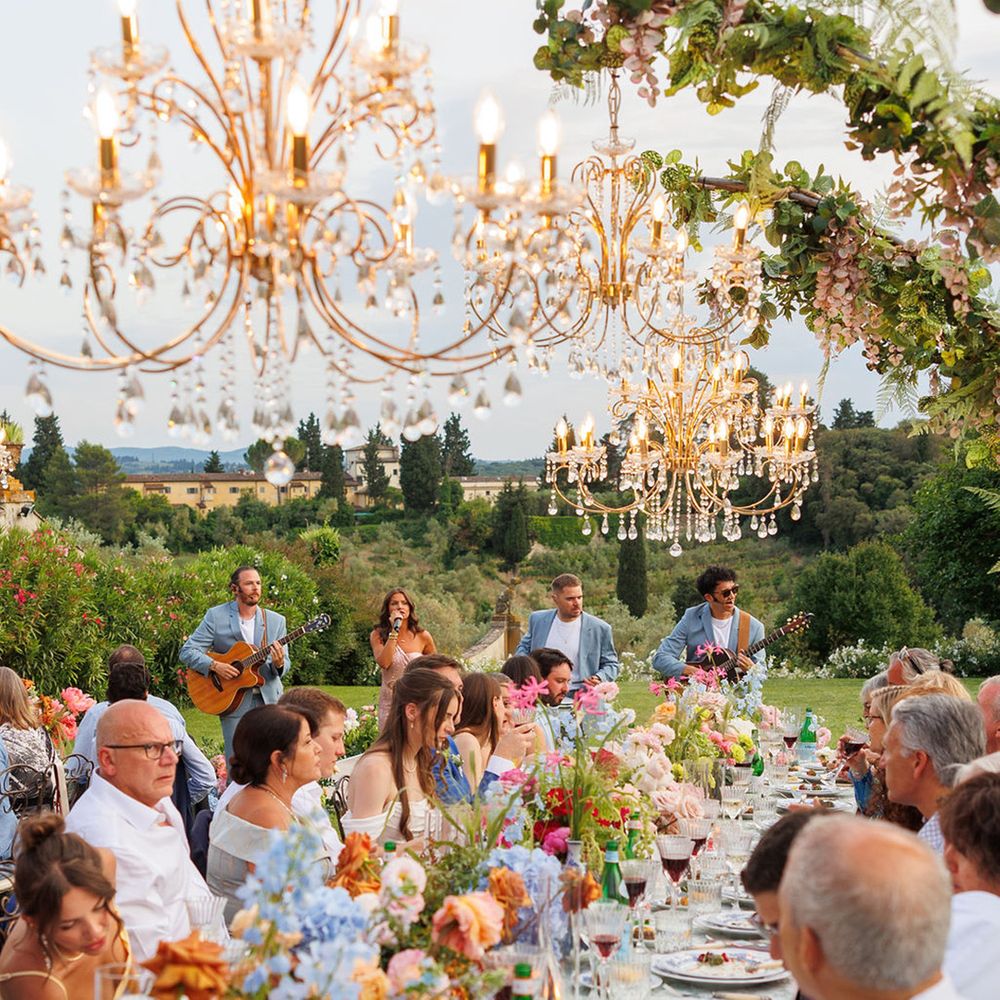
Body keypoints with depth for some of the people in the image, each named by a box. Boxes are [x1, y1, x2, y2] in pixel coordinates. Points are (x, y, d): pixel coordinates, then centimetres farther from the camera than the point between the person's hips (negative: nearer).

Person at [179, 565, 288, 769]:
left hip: (269, 699, 2)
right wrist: (215, 665, -18)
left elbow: (285, 665, 7)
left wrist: (279, 664, -17)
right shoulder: (216, 616, 0)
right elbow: (187, 652, -3)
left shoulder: (276, 620, 7)